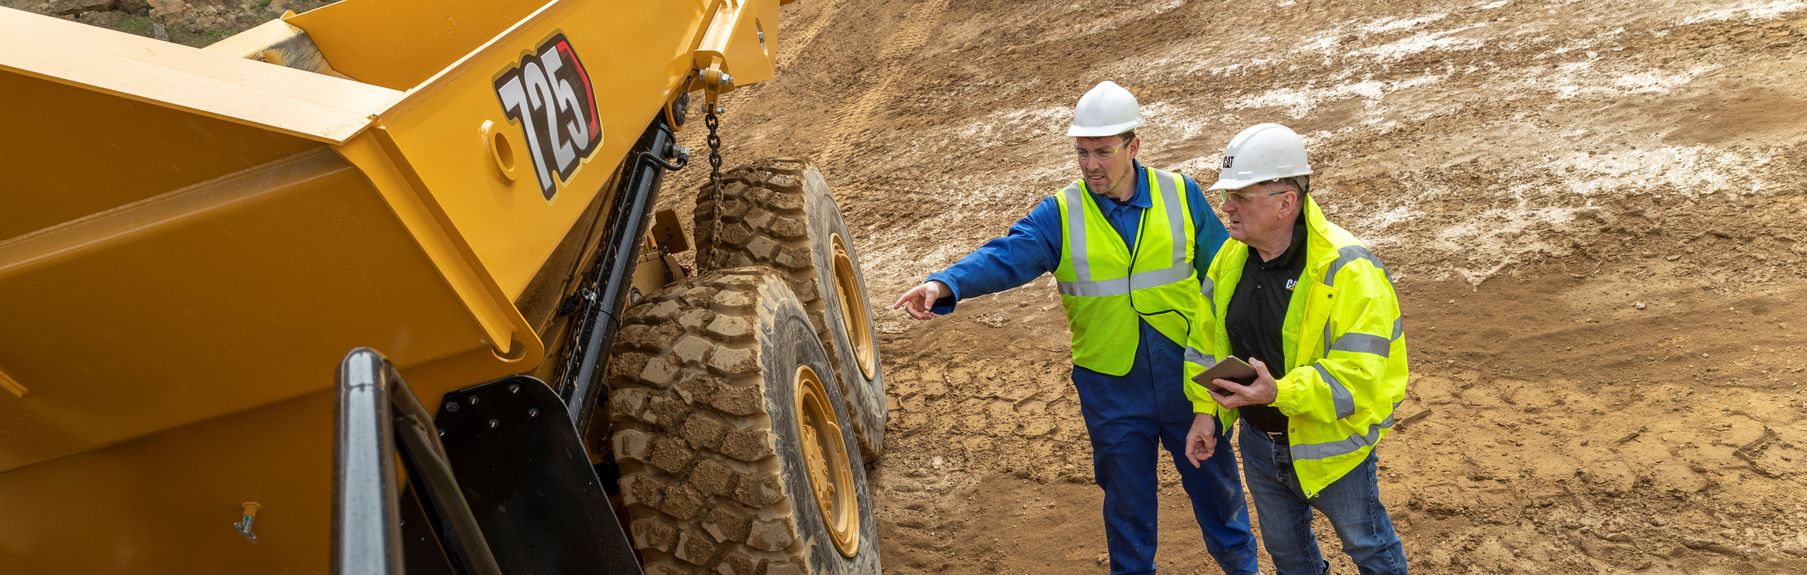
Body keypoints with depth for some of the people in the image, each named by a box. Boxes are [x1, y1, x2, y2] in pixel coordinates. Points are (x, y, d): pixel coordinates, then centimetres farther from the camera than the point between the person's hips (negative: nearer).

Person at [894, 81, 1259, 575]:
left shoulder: (1181, 195, -6)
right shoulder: (1059, 215, -9)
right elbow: (1006, 256, -24)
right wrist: (945, 284, -41)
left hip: (1189, 378, 1)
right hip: (1112, 390, -1)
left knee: (1214, 480, 20)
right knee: (1126, 497, 16)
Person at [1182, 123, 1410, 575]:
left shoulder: (1348, 271, -27)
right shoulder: (1231, 257, -6)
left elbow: (1360, 375, -31)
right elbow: (1211, 336, 5)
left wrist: (1279, 393, -42)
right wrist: (1206, 410, -2)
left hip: (1331, 448, -6)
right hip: (1259, 443, 6)